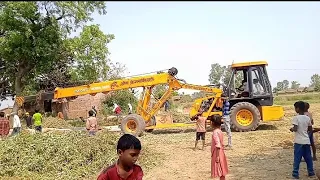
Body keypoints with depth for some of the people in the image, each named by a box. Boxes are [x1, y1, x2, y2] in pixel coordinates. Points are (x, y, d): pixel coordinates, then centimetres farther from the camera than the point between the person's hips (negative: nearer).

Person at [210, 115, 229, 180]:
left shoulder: (215, 132, -20)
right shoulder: (219, 131, 8)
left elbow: (218, 145, -25)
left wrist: (217, 156, -24)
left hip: (217, 153, -9)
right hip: (221, 153, 9)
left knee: (220, 170, -2)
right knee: (222, 170, 16)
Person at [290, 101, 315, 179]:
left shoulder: (296, 118, -13)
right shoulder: (307, 118, 4)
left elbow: (295, 129, -20)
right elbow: (310, 129, 12)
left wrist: (292, 129, 0)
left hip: (299, 142, -5)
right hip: (306, 141, 5)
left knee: (297, 158, 0)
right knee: (308, 158, 15)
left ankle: (295, 173, 3)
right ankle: (311, 172, 23)